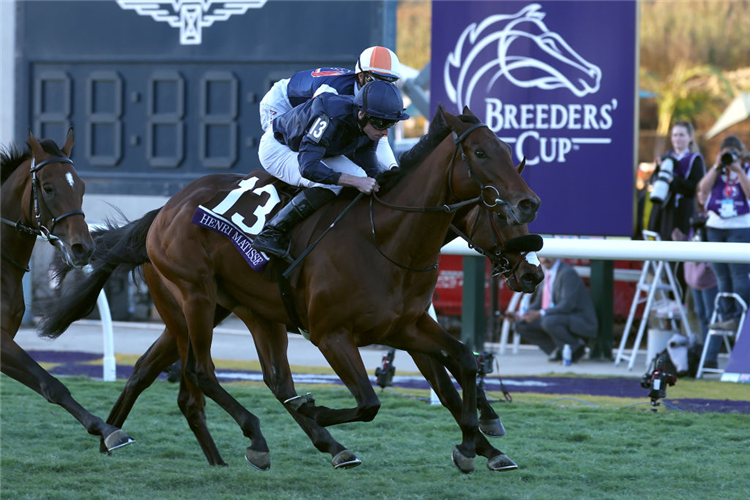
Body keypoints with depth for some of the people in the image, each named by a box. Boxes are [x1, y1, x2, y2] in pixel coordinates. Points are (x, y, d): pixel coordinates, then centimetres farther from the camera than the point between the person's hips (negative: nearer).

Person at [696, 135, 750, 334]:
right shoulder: (716, 172, 14)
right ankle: (727, 316, 8)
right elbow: (703, 189, -1)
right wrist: (717, 167, -5)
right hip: (715, 228, 4)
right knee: (722, 276, 5)